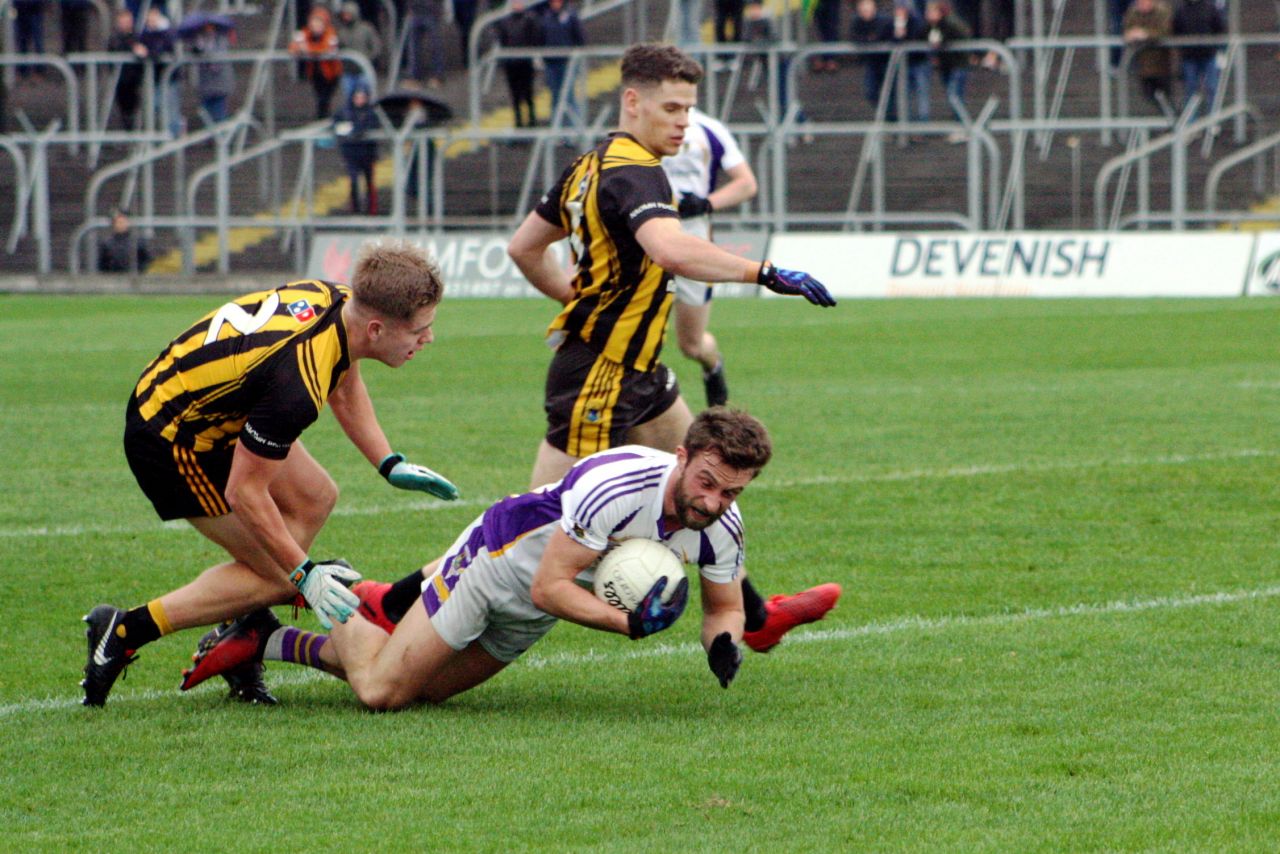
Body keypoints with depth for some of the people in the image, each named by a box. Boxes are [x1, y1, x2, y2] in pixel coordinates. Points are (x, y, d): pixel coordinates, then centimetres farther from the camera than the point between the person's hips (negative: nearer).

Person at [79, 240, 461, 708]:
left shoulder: (339, 300, -10)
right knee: (276, 576, -4)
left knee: (315, 498, 13)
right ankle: (126, 631, -1)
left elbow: (344, 384, 15)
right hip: (170, 440, -10)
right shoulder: (297, 385, -36)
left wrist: (390, 464, 11)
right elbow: (244, 492, -26)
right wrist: (305, 574, -19)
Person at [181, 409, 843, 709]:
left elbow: (725, 605, 2)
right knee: (380, 690, -11)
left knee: (424, 688, 12)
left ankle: (270, 643, 27)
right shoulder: (616, 487, -36)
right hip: (498, 557, -7)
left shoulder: (721, 528, -15)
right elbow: (549, 587, -30)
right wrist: (627, 624, -38)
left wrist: (724, 644, -20)